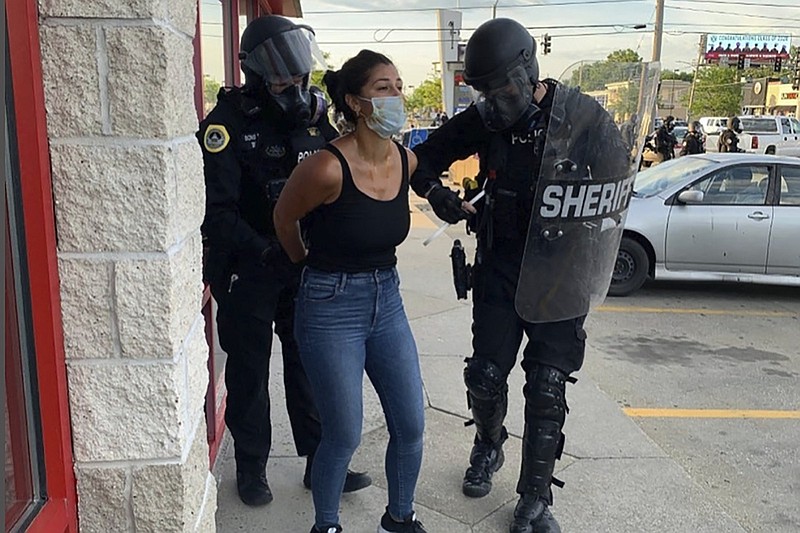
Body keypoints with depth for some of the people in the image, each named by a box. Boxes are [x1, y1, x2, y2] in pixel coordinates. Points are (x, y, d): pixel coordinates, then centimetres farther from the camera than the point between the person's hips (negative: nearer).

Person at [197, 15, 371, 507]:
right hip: (248, 269, -4)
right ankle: (251, 467, 29)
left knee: (309, 365, 13)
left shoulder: (314, 112, 2)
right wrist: (263, 251, -30)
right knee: (249, 371, 11)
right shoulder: (228, 122, -14)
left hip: (305, 264, 4)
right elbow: (216, 211, -19)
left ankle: (320, 462, 27)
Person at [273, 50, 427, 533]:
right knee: (345, 436, 4)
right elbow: (284, 221, -3)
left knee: (411, 426, 11)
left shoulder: (406, 161, -2)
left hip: (387, 300, 6)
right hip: (331, 308, -6)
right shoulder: (327, 168, -22)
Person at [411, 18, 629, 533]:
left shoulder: (583, 116, -11)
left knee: (547, 389, 1)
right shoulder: (484, 119, -2)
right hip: (499, 267, 3)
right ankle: (489, 448, 40)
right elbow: (426, 156, 9)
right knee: (486, 376, 9)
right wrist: (436, 191, -10)